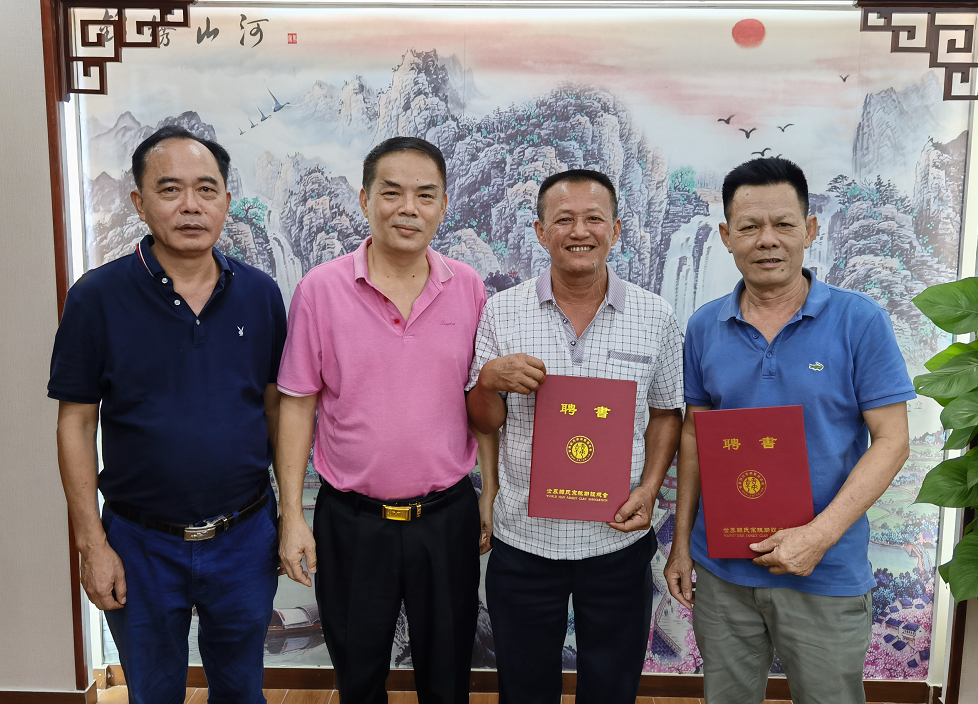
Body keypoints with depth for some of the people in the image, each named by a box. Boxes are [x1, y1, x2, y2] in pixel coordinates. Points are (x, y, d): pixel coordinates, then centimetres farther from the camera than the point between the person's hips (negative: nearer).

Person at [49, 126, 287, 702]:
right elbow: (76, 423, -6)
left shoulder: (260, 294, -3)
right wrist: (92, 542, -8)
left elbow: (276, 404, 4)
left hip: (245, 537, 2)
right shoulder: (98, 297, -10)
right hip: (141, 544, -1)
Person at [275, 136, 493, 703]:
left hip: (447, 515, 1)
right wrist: (292, 514, -4)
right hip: (351, 521, -1)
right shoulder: (321, 288, -7)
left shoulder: (469, 288, -2)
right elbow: (298, 405, -2)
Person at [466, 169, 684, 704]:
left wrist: (648, 488, -7)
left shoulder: (656, 318, -2)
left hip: (618, 540, 0)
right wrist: (491, 377, -19)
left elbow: (666, 413, 8)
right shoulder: (501, 312, -3)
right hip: (523, 539, 0)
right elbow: (483, 423, 2)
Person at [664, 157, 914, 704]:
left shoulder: (859, 320, -9)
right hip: (721, 568, 3)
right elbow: (695, 435, 7)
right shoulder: (705, 327, 0)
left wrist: (820, 535, -18)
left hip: (827, 576, -2)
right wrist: (682, 541, 5)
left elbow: (891, 440, -9)